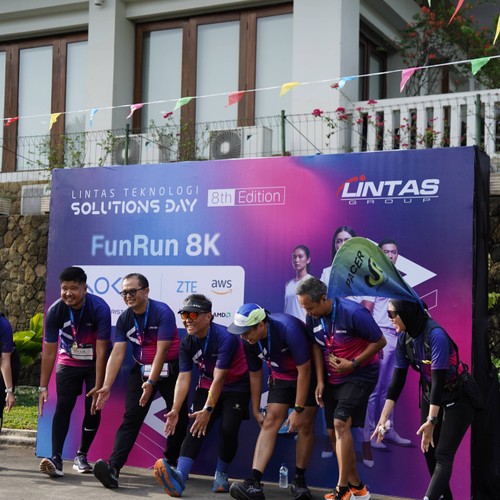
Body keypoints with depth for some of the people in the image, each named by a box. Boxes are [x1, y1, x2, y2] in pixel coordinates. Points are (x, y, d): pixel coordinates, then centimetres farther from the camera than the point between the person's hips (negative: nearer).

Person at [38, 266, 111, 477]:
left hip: (94, 363, -1)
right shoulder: (55, 311, -21)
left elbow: (101, 351, -26)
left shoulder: (99, 308, -28)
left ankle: (81, 455, 12)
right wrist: (43, 387, -15)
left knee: (93, 408, -6)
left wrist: (98, 387, -27)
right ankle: (56, 458, -18)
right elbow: (49, 352, -14)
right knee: (63, 406, -13)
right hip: (69, 362, 1)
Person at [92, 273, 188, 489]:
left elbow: (161, 351, -25)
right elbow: (117, 353, -9)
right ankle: (113, 469, -22)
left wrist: (151, 382, -31)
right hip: (141, 370, 3)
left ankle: (171, 464, 23)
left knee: (179, 418, 3)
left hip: (170, 370, -3)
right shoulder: (124, 319, -5)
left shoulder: (163, 313, -21)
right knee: (131, 417, -10)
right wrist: (106, 386, -19)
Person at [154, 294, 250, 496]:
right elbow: (184, 378, -13)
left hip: (236, 387, -5)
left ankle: (221, 477, 6)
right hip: (207, 386, 5)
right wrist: (175, 410, -23)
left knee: (228, 430, -17)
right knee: (195, 429, -13)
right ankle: (179, 478, -29)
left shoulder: (225, 338, -29)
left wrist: (208, 410, -34)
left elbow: (219, 379, -30)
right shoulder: (187, 343, -10)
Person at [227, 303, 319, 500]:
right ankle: (254, 483, -18)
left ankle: (299, 480, 9)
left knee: (305, 425, -6)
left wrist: (298, 410, -24)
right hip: (281, 376, 4)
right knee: (271, 421, -9)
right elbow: (255, 375, -1)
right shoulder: (249, 341, -17)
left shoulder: (289, 328, -35)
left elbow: (304, 371, -28)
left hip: (308, 374, -4)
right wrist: (256, 410, 4)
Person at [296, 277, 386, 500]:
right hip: (333, 379, 7)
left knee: (341, 423, -22)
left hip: (359, 375, -7)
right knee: (334, 432, 7)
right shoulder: (313, 318, -4)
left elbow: (380, 341, -15)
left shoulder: (352, 313, -24)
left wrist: (353, 363, -21)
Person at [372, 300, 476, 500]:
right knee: (429, 451, 7)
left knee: (442, 455, -12)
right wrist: (383, 419, -5)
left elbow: (439, 379, -29)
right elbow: (397, 380, -3)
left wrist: (431, 420, -31)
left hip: (457, 399, -7)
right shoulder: (404, 339, -6)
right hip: (430, 396, 7)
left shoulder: (436, 335, -28)